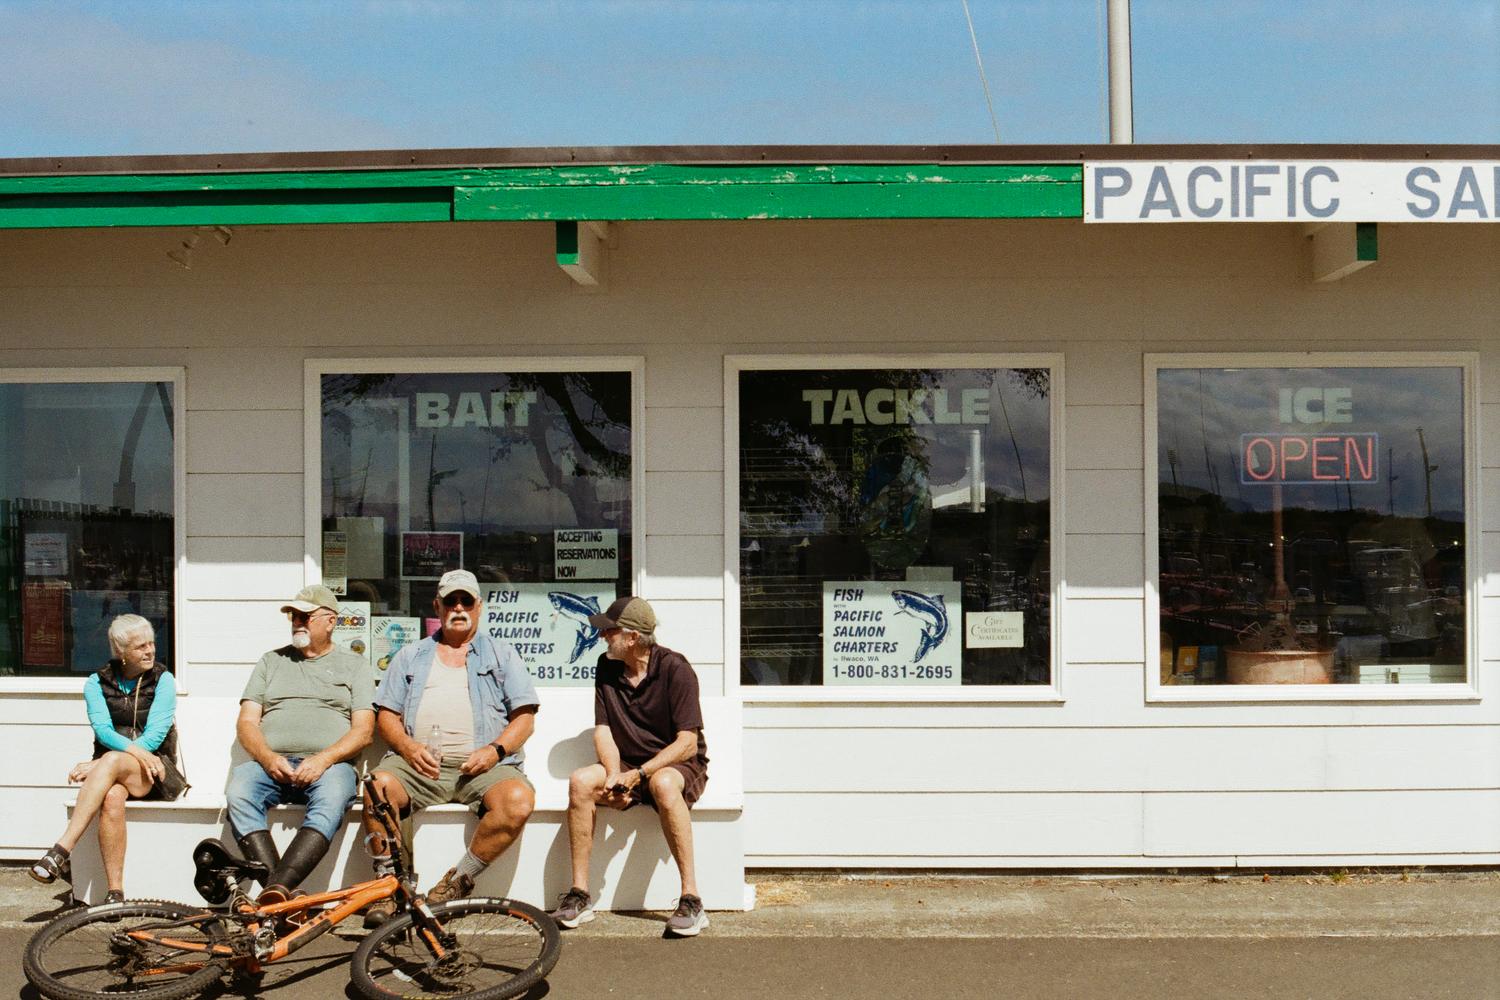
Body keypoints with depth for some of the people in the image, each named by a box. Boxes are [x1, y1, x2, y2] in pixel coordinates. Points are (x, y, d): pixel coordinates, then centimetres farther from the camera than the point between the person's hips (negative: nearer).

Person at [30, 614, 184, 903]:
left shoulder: (162, 680, 3)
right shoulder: (97, 683, 9)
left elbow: (155, 734, -9)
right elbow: (103, 730, -7)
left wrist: (98, 765, -18)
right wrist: (136, 750, -29)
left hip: (156, 773, -2)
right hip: (111, 771, 2)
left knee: (111, 761, -36)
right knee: (112, 797, -36)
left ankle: (61, 851, -42)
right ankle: (115, 893, -36)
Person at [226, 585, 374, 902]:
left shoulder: (354, 665, 17)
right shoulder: (271, 662, 24)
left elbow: (363, 731, 5)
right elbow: (246, 723, 14)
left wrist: (323, 759, -13)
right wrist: (268, 757, -8)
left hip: (328, 765, -2)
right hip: (271, 764, 2)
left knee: (332, 799, -37)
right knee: (239, 790, -32)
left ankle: (277, 889, -48)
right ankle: (282, 894, -38)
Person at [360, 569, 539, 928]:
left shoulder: (502, 655, 20)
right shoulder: (410, 657, 24)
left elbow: (524, 716, 11)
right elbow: (387, 716, 16)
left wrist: (496, 750, -8)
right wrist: (408, 747, -6)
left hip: (483, 765, -1)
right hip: (420, 762, 1)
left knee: (518, 800, -32)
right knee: (379, 785, -32)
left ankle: (458, 881, -18)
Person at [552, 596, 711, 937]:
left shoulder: (675, 669, -14)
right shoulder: (607, 666, 3)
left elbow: (687, 743, -18)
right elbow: (603, 730, 2)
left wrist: (638, 775, -26)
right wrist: (614, 776, -17)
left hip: (679, 765, -5)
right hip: (628, 766, 5)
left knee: (663, 784, -39)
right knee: (581, 781, -24)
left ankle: (691, 900, -36)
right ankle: (580, 895, -19)